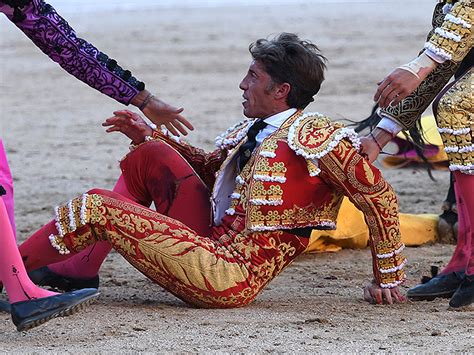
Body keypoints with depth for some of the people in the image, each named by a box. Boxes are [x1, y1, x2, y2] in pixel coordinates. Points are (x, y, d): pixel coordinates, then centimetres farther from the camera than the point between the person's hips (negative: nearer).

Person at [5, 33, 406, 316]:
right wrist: (149, 135, 22)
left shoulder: (314, 135, -12)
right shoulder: (250, 132, 15)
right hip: (213, 245, 9)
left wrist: (388, 278, -6)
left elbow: (378, 195, -10)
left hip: (232, 278, -9)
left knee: (95, 207, -11)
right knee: (149, 155, 13)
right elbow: (209, 168, 33)